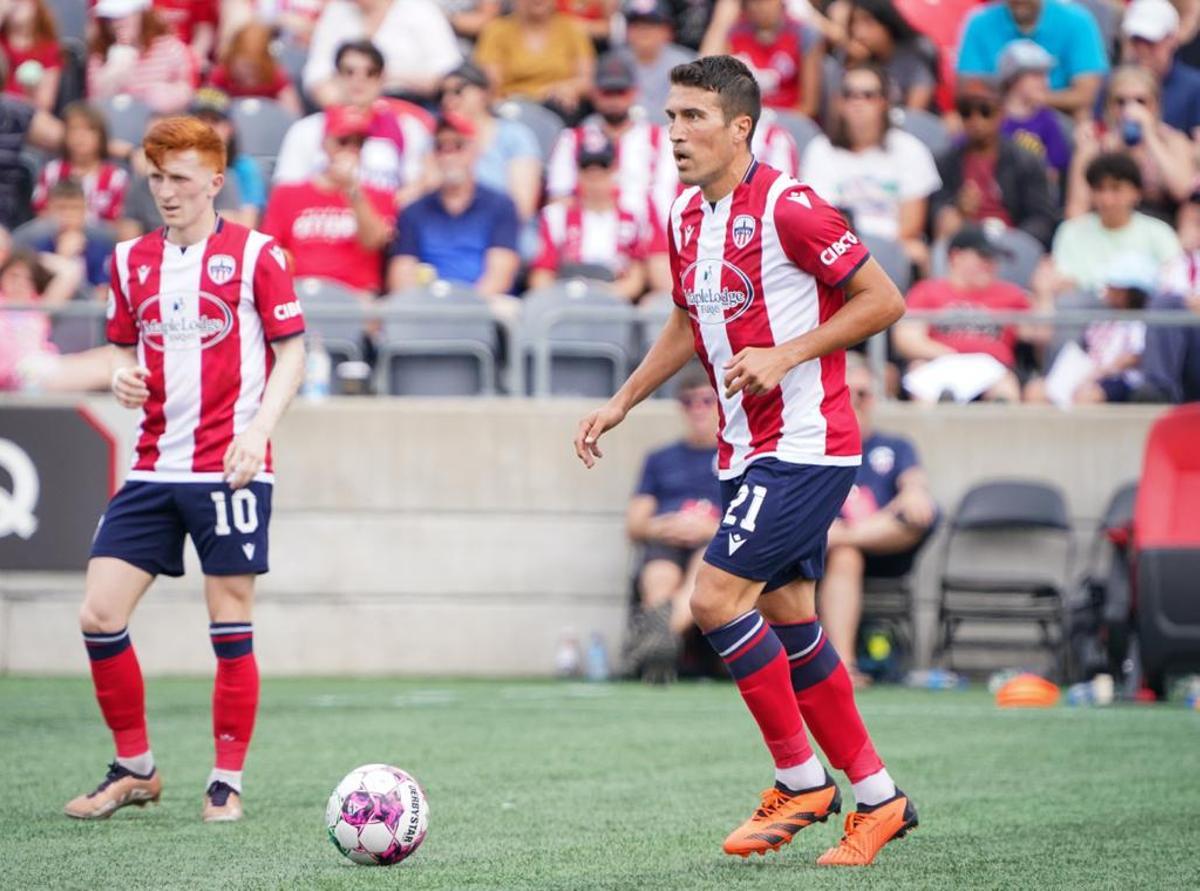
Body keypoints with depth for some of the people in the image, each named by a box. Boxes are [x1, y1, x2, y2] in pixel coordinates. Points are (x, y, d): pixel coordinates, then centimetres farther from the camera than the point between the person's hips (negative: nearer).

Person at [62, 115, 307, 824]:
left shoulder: (256, 255, -3)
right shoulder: (131, 261, 11)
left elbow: (292, 352, -2)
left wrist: (259, 428, -16)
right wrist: (124, 376, -2)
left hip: (230, 470, -5)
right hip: (154, 468, 5)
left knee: (232, 628, -1)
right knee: (100, 617, -3)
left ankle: (228, 783, 10)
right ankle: (135, 769, 12)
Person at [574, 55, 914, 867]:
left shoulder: (787, 207, -16)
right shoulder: (685, 219, 9)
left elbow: (883, 300, -14)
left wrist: (786, 355, -20)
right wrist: (622, 402, 18)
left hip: (807, 444, -9)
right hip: (747, 453, 9)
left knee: (716, 597, -15)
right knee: (790, 624, 10)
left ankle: (802, 780, -3)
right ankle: (877, 799, 19)